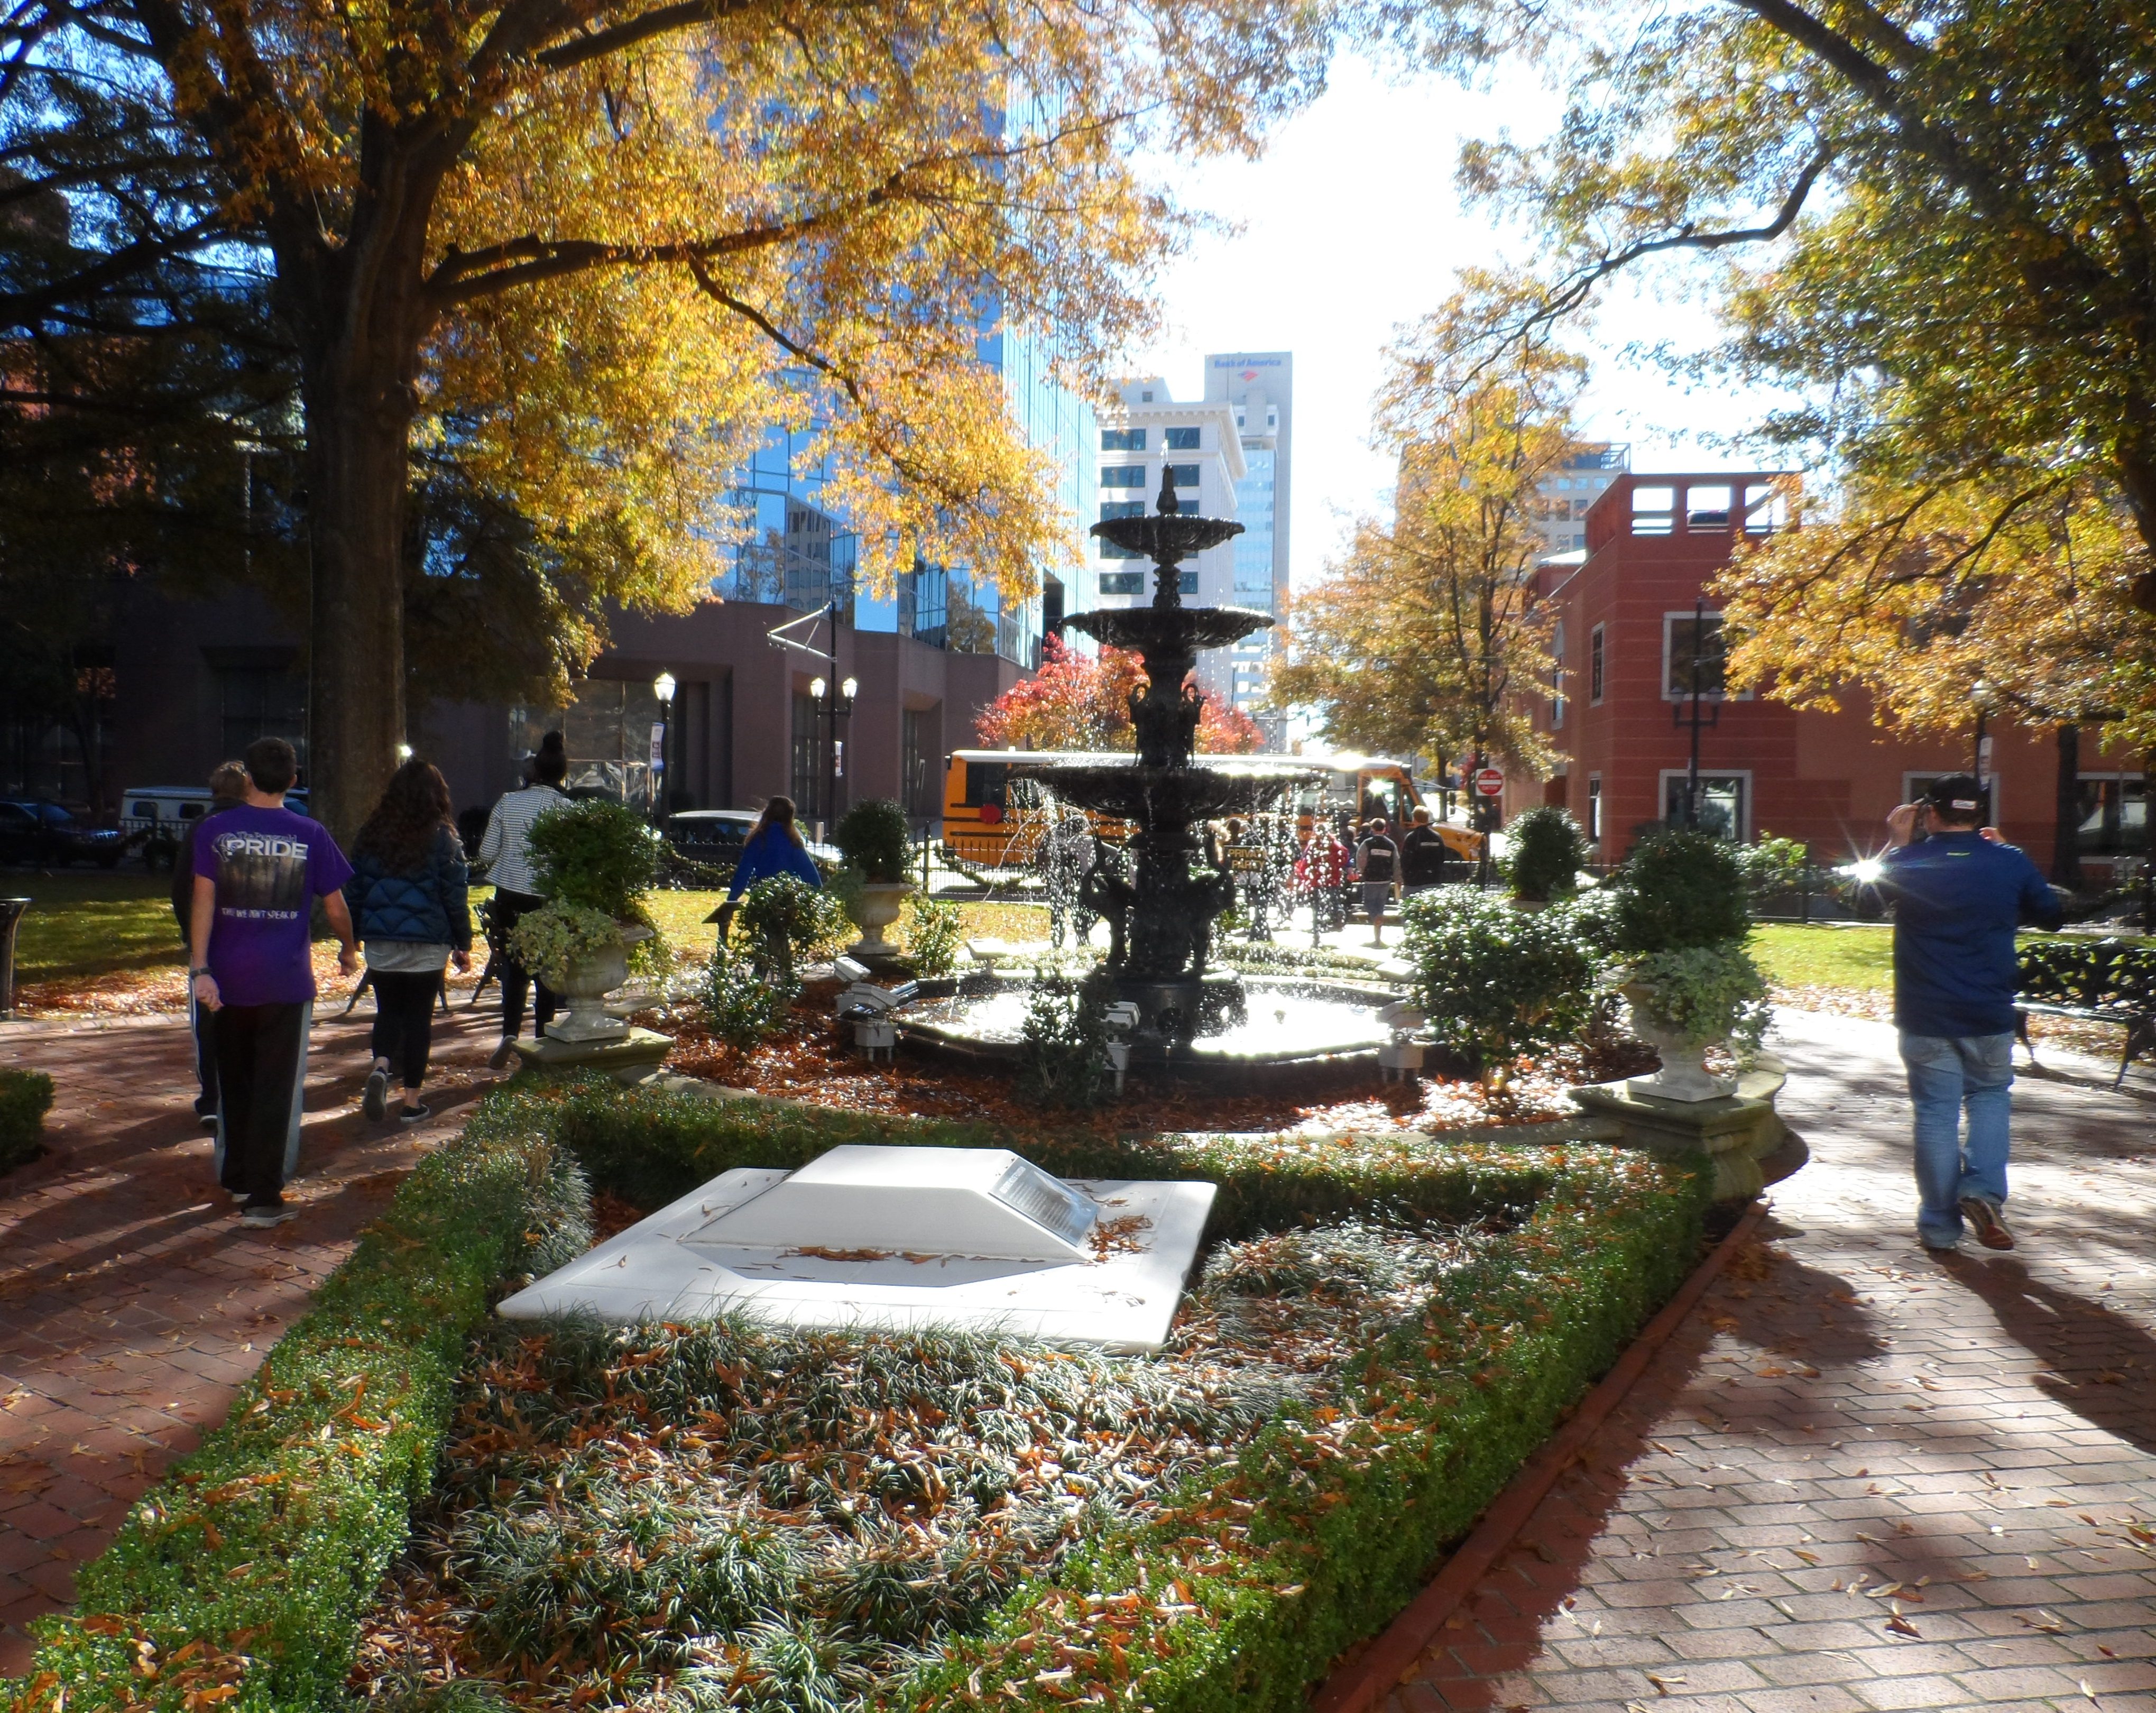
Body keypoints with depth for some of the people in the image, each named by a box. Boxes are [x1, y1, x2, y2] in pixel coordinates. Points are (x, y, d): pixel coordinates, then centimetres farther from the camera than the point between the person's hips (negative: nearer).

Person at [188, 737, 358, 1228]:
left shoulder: (215, 830, -1)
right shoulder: (310, 835, -4)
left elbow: (203, 901, -7)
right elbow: (336, 907, 1)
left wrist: (201, 969, -9)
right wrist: (349, 949, 19)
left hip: (229, 979, 2)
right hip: (286, 983, -2)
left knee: (234, 1084, 19)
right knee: (276, 1090, 2)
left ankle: (236, 1178, 32)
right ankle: (263, 1197, 2)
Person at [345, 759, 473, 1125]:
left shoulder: (371, 835, 4)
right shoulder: (443, 838, -6)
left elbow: (353, 891, 8)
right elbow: (456, 896, -5)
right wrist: (463, 944, 3)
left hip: (380, 943, 2)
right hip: (427, 944, -2)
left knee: (388, 1010, 16)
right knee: (419, 1016, 6)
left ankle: (380, 1067, -11)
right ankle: (411, 1101, 10)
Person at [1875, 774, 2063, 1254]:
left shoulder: (1906, 863, -7)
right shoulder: (2010, 863, -5)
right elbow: (2053, 916, 11)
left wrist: (1897, 844, 18)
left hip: (1925, 1017, -1)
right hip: (1990, 1017, 1)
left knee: (1936, 1114, 6)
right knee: (1989, 1096, 22)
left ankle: (1939, 1225, 12)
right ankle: (1983, 1189, 3)